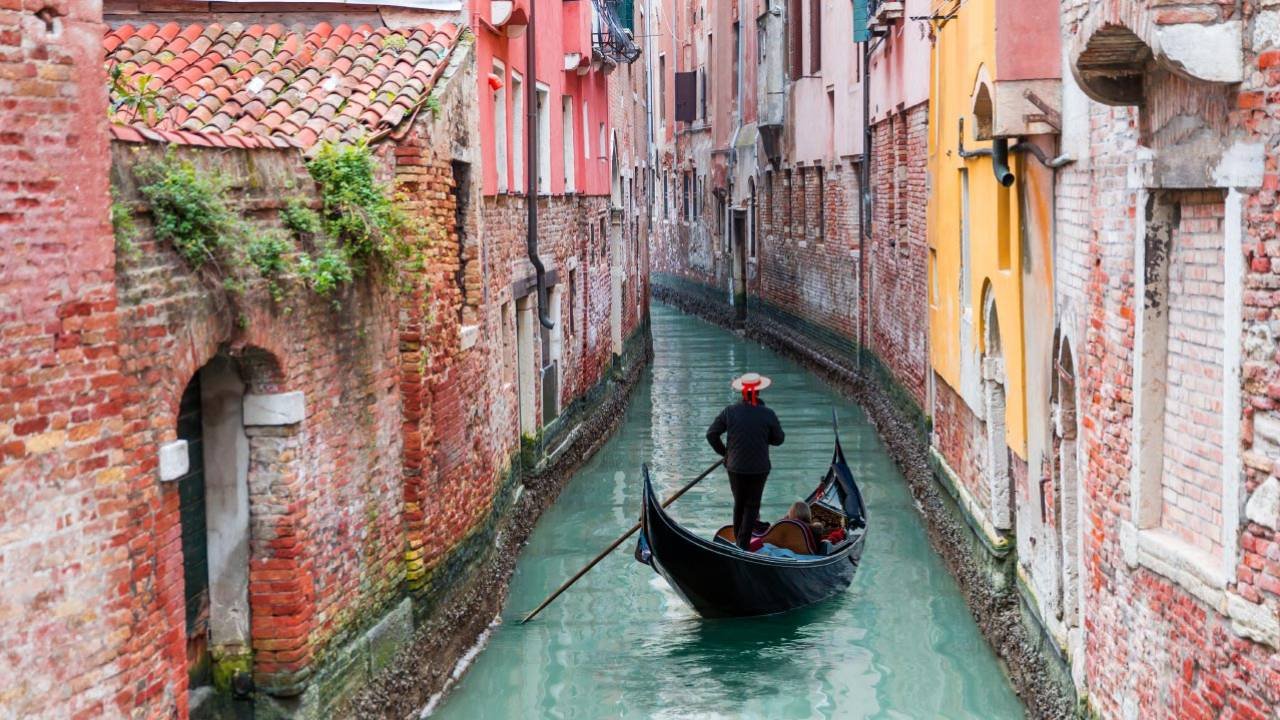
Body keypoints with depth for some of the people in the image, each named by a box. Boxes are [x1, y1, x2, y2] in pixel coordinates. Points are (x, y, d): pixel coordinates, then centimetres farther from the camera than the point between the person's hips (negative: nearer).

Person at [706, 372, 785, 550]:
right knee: (752, 505, 9)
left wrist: (723, 452, 9)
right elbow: (778, 439, -1)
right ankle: (743, 543, 2)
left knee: (739, 502, 20)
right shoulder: (768, 415, -12)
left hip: (735, 466, 2)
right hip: (758, 468, -2)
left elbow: (711, 434, -4)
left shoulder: (729, 412, -8)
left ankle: (737, 538, 30)